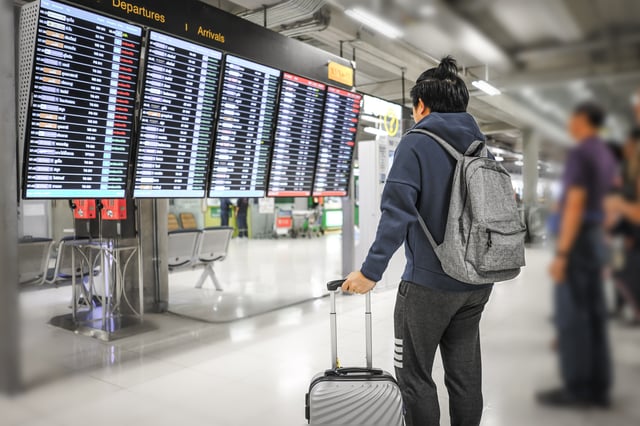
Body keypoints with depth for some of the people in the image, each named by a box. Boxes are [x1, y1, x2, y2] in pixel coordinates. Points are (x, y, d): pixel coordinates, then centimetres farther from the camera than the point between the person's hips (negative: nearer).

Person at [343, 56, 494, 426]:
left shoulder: (417, 143, -10)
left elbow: (397, 214, -21)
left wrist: (371, 271, -18)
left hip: (429, 283, -7)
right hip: (477, 284, 7)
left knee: (415, 375, 7)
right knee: (465, 374, 16)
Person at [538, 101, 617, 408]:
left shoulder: (579, 153, -13)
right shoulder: (606, 155, 16)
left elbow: (575, 205, -20)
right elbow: (606, 201, 19)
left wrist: (561, 253, -20)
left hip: (577, 239, -9)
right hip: (595, 239, 9)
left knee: (571, 316, -5)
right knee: (594, 313, 9)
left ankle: (577, 387, 1)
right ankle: (598, 386, 15)